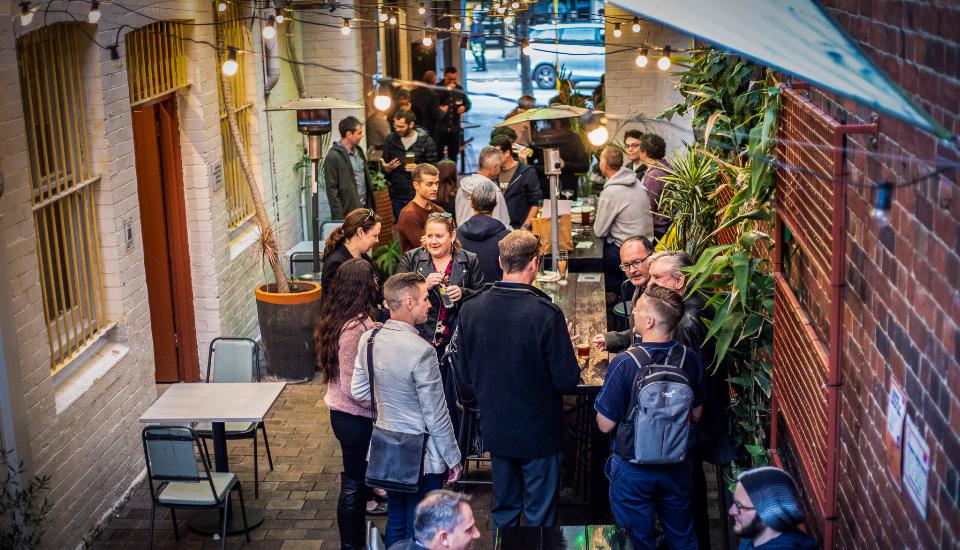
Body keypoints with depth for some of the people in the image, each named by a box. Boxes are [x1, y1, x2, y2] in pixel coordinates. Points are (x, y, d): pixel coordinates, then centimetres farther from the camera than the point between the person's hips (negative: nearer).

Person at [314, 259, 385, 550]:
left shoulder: (336, 319, 2)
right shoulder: (357, 327, -26)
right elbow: (353, 388, -25)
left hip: (343, 413, 9)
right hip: (356, 418, -9)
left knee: (356, 478, 21)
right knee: (354, 483, 6)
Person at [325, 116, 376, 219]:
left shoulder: (358, 151, 11)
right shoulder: (333, 157, -13)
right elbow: (331, 191, -14)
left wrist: (370, 206, 14)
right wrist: (339, 218, -16)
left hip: (364, 208, 7)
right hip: (348, 214, -7)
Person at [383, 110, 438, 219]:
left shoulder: (426, 141, -5)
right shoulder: (391, 139, 5)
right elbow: (385, 167, 13)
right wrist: (387, 168, -10)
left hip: (419, 197, -3)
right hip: (397, 197, 3)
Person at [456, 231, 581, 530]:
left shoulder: (470, 308, -8)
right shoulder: (546, 313, -22)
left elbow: (464, 378, 1)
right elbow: (568, 381, -17)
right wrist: (566, 344, 1)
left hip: (495, 429, 4)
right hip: (538, 432, -4)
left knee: (503, 511, 20)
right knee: (539, 516, 11)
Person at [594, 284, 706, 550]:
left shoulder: (624, 364, -26)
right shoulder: (690, 359, -13)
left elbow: (605, 425, -18)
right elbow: (696, 414, 2)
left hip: (633, 469, -3)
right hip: (677, 466, 4)